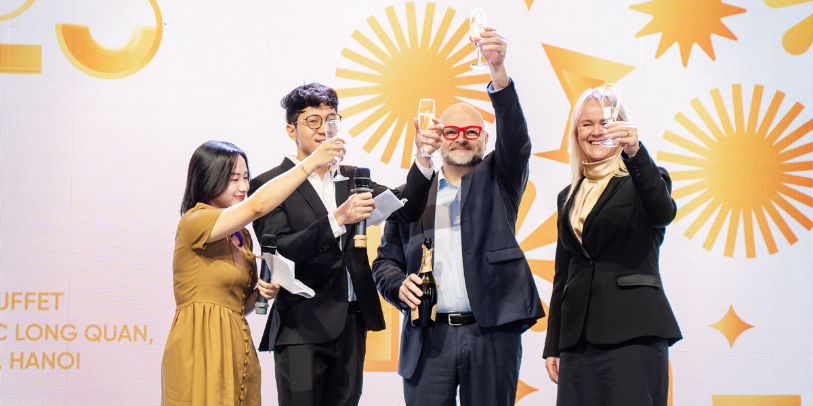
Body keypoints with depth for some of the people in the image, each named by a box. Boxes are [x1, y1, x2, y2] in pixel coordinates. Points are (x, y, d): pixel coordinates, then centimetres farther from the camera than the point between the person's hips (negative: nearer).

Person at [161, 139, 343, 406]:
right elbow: (258, 206, -20)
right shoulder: (194, 222, -8)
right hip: (200, 351, -8)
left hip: (236, 349, 8)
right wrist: (311, 162, -19)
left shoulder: (241, 236, 17)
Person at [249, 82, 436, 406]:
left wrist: (423, 158, -12)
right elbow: (279, 252, -15)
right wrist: (337, 219, -25)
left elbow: (406, 209, 5)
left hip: (351, 325, 5)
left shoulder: (351, 179, 16)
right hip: (302, 329, -5)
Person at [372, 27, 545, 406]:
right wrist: (400, 285, -7)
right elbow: (385, 260, 17)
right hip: (428, 337, 1)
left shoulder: (496, 179, 12)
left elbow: (516, 141, -7)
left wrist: (499, 74, -22)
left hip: (491, 335, -1)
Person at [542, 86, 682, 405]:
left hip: (633, 334, -5)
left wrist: (635, 152, -34)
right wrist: (553, 346, 15)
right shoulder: (569, 197, 19)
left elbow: (663, 212, -20)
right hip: (578, 338, 5)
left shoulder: (638, 182, 5)